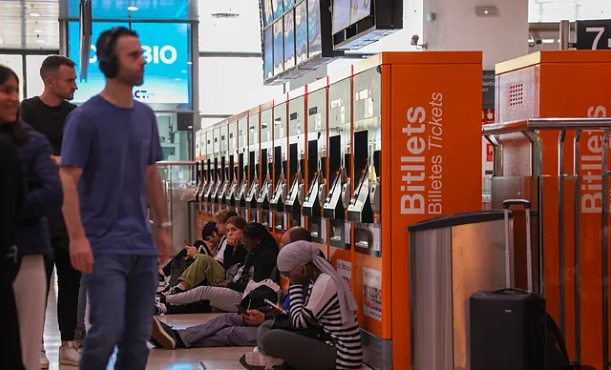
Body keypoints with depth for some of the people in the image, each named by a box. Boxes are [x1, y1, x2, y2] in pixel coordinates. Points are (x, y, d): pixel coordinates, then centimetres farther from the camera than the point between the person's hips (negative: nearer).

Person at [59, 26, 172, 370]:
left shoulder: (146, 116, 11)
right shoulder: (86, 117, -7)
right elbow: (68, 180, -11)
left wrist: (164, 226, 15)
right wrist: (77, 238, -18)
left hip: (143, 245, 6)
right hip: (104, 246, -6)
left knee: (138, 335, 7)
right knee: (108, 330, -12)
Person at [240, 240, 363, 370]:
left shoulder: (325, 284, -20)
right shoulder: (324, 278, 9)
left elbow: (299, 323, -13)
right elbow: (307, 317, 13)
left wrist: (296, 284, -9)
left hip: (339, 357, -10)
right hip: (333, 346, 10)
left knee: (272, 339, -19)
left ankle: (276, 359, 11)